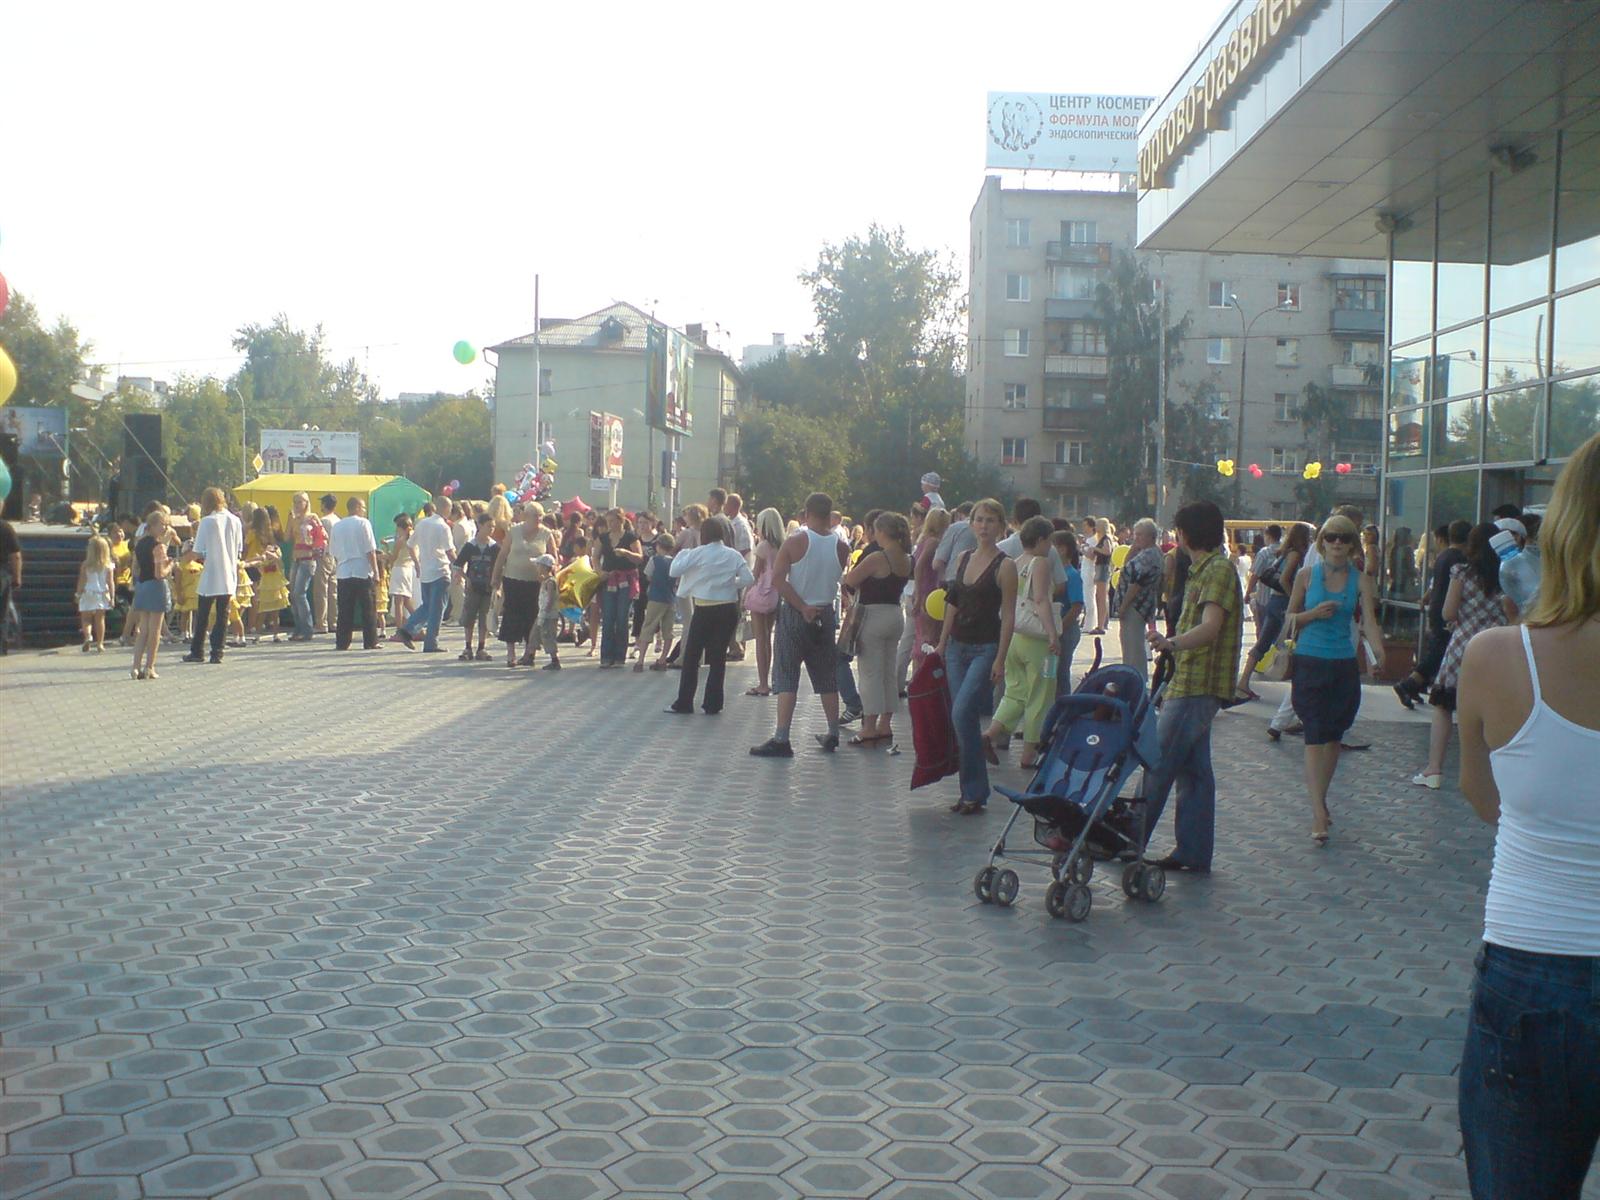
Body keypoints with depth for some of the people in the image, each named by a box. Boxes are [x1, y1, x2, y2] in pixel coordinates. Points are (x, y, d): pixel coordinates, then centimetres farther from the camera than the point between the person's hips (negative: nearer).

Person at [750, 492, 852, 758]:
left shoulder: (795, 541, -12)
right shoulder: (841, 546, -2)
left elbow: (777, 579, -17)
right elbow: (841, 579, 7)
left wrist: (802, 607, -15)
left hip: (794, 615, -4)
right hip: (825, 614, 4)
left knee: (786, 677, -3)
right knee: (827, 678, 14)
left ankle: (781, 739, -8)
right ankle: (832, 735, 22)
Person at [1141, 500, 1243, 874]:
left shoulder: (1218, 569, -15)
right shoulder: (1202, 570, 17)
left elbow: (1210, 627, -29)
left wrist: (1172, 643, -44)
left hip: (1198, 686, -11)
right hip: (1191, 684, 11)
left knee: (1158, 765, -7)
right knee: (1193, 770, 10)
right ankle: (1193, 853, 13)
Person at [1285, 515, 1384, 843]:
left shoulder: (1361, 580, 2)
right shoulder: (1306, 576, 0)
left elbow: (1369, 620, -11)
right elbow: (1290, 618, 7)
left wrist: (1378, 649, -29)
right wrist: (1313, 613, -13)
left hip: (1344, 666, 2)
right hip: (1310, 664, -2)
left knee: (1334, 737, 11)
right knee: (1315, 737, -10)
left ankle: (1320, 802, 28)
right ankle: (1319, 816, -15)